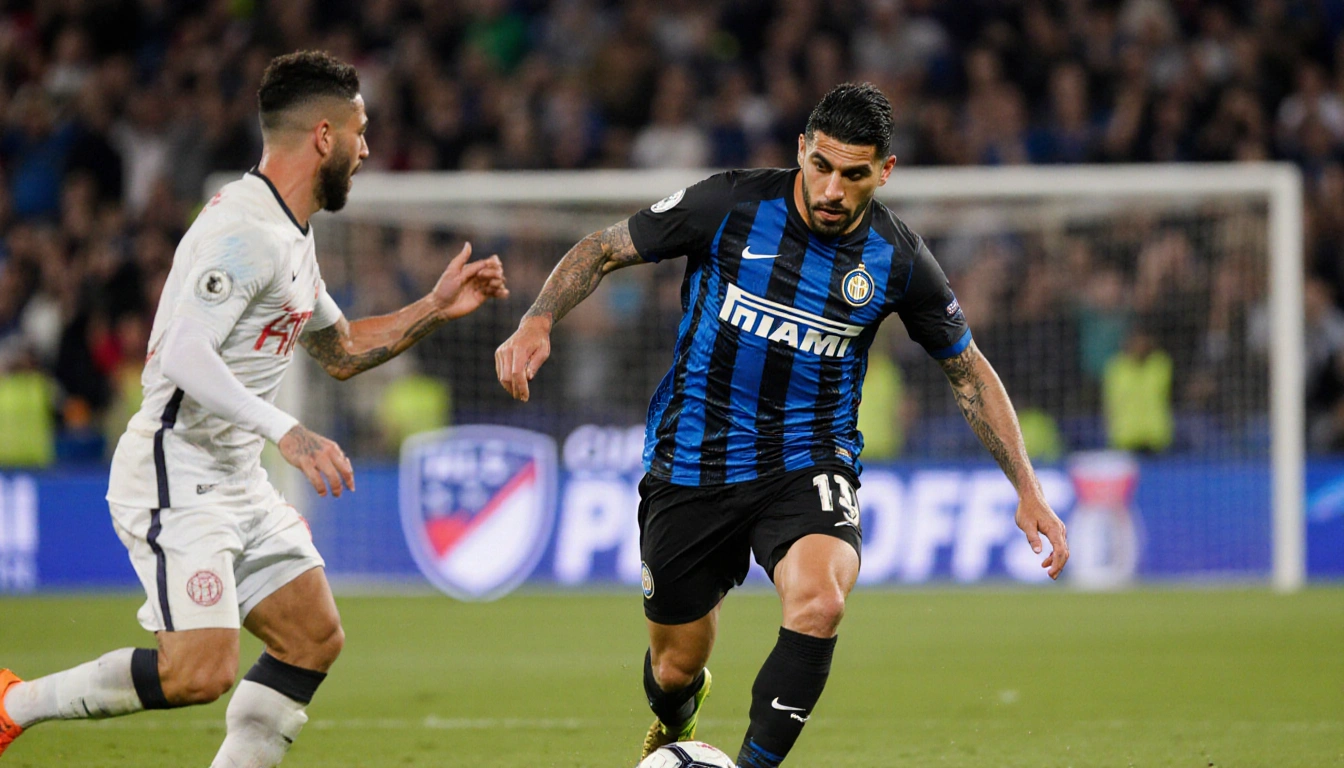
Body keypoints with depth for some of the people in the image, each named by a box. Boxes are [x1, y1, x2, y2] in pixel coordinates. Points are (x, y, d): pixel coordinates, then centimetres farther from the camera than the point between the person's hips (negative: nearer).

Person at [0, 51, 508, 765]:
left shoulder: (291, 235, 17)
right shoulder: (244, 230, -17)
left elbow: (341, 352, 31)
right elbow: (183, 354, -28)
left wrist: (435, 307, 22)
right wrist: (286, 431, -35)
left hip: (238, 479, 11)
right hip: (176, 477, -11)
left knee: (314, 638, 6)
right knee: (202, 670, -20)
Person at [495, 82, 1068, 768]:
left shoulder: (898, 260, -7)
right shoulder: (732, 205, -13)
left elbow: (968, 370, 7)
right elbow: (605, 248, -3)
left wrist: (1027, 488, 3)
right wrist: (538, 320, -20)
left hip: (809, 463, 0)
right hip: (694, 464, 0)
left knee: (818, 603, -32)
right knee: (675, 670, 8)